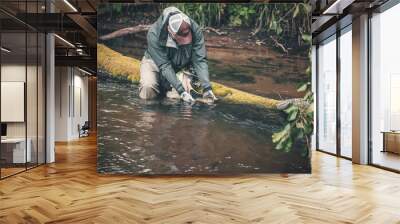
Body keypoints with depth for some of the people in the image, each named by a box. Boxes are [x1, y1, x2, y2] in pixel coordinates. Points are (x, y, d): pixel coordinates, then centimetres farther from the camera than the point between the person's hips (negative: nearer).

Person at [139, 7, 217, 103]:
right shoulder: (154, 34, -34)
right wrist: (181, 91, -37)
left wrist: (207, 88, -35)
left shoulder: (195, 29, -27)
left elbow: (200, 60, -26)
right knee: (148, 90, -26)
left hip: (181, 65, 3)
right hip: (156, 62, -3)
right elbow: (164, 65, -31)